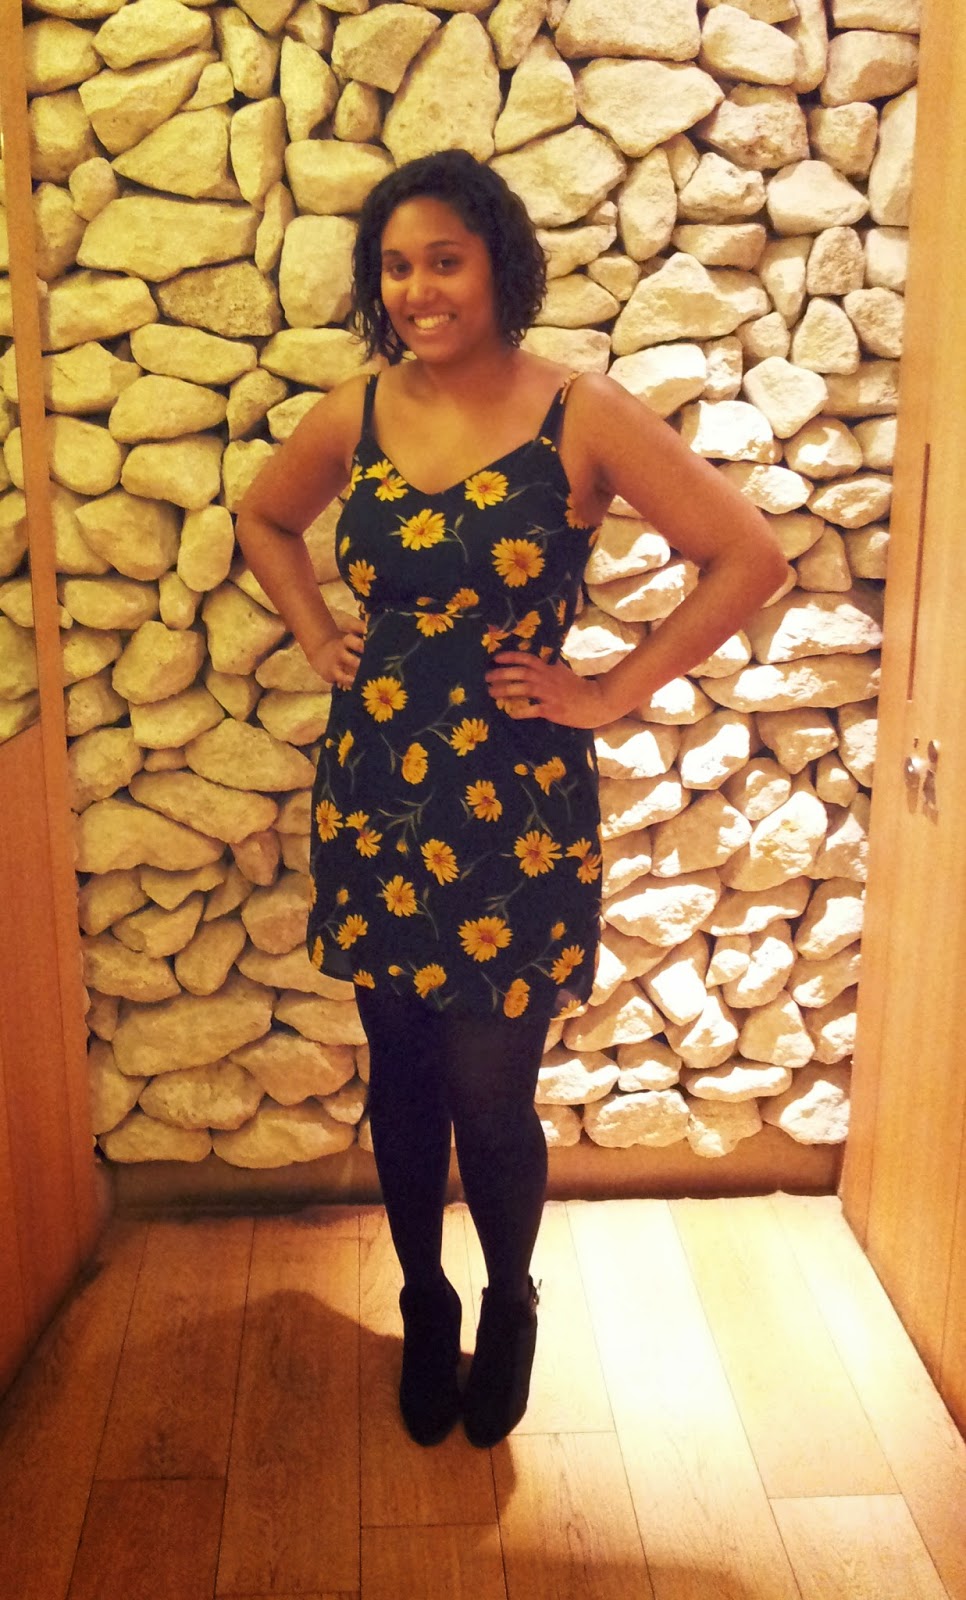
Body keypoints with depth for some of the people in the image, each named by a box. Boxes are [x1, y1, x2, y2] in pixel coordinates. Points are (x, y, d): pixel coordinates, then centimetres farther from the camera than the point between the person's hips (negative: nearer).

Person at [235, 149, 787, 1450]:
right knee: (401, 1078, 15)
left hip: (515, 808, -3)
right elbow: (262, 522, 21)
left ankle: (509, 1308, 36)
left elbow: (750, 555, -10)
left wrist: (614, 692, -10)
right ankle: (425, 1309, 40)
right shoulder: (355, 414, 2)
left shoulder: (580, 416, -10)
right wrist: (321, 640, 8)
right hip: (374, 795, 4)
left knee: (490, 1093, 4)